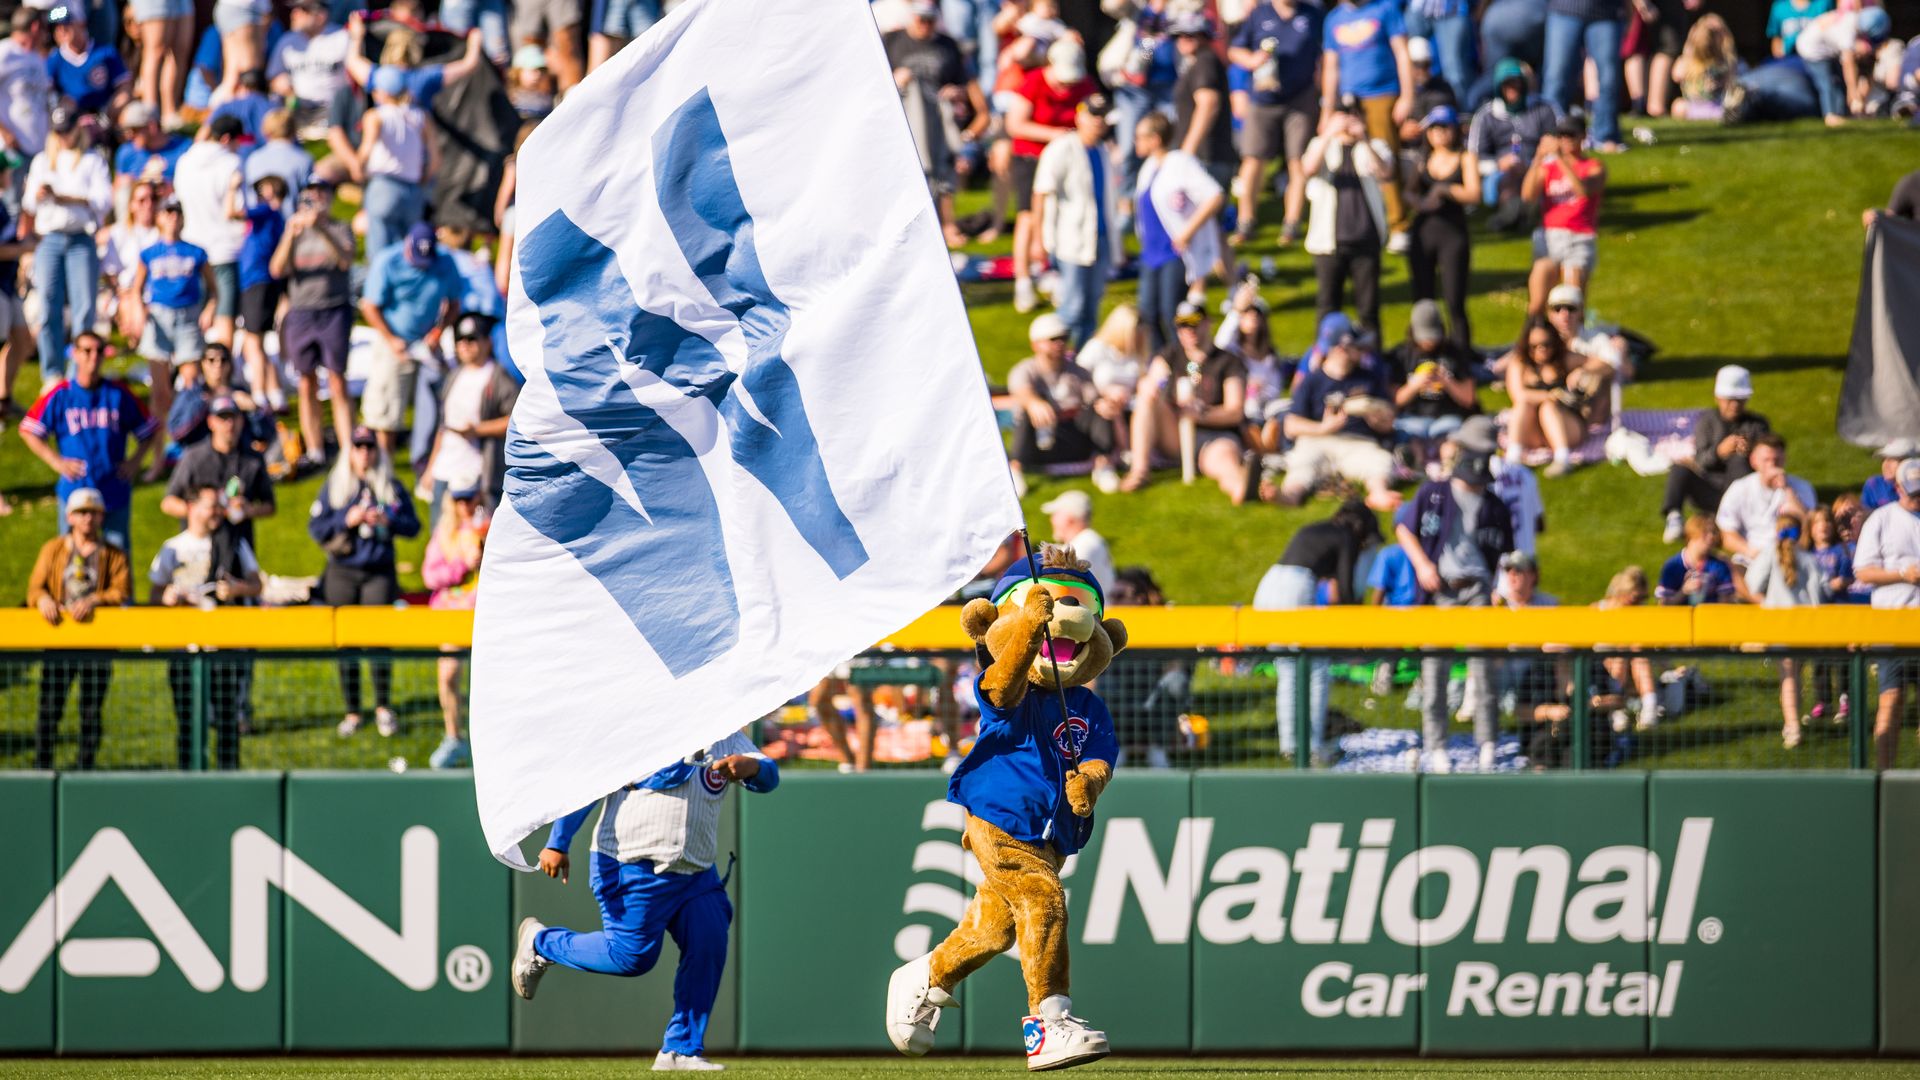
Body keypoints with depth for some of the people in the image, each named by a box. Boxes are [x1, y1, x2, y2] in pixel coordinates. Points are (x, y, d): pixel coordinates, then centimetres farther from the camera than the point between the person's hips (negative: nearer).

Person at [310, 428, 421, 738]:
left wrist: (387, 520, -13)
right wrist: (347, 520, -13)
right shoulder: (333, 488, 5)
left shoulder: (392, 487, 6)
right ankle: (352, 713, 9)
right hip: (342, 573, 1)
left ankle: (383, 707, 3)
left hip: (379, 572, -1)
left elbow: (413, 526, 5)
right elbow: (315, 528, 1)